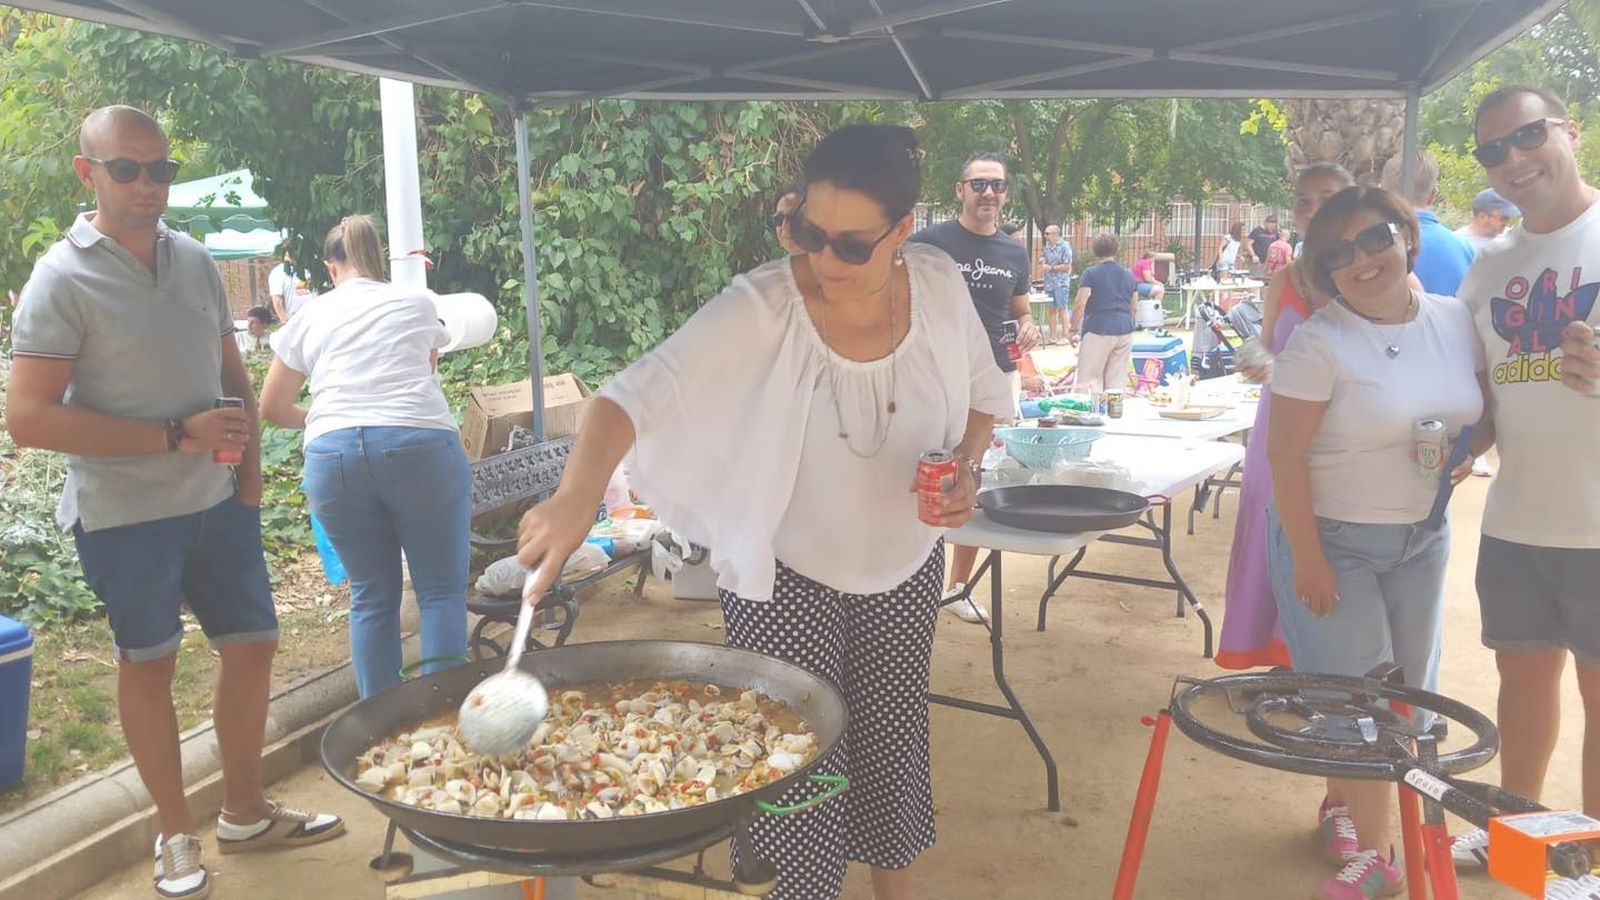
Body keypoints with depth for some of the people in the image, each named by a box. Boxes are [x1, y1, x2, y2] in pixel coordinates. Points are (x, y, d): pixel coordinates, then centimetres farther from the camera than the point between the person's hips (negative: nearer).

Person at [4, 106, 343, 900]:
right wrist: (176, 435, -21)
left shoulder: (194, 261, 5)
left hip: (217, 500, 5)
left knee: (252, 645, 11)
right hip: (124, 513, -5)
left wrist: (248, 462, 2)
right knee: (147, 664, 10)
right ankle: (176, 834, 28)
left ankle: (244, 813, 31)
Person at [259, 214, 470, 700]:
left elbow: (272, 408, 23)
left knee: (372, 596, 12)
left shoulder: (311, 317, 19)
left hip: (334, 454, 2)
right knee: (442, 589, 5)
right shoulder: (417, 303, 19)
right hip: (419, 445, -2)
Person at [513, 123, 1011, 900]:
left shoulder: (940, 286, -14)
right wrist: (577, 493, -52)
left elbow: (980, 393, 4)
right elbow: (639, 393, -35)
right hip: (785, 572, -4)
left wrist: (967, 466, -15)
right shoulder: (761, 309, -27)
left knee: (892, 736, 18)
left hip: (905, 562, 4)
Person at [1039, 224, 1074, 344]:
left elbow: (1067, 266, -12)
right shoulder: (1046, 247, 11)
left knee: (1062, 309, -3)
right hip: (1049, 283, 6)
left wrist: (1051, 268, -13)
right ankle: (1052, 337, 13)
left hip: (1061, 283, -6)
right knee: (1051, 310, 8)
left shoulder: (1065, 247, -9)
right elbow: (1043, 264, 20)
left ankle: (1064, 336, 2)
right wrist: (1042, 261, -2)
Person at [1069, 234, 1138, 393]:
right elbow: (1134, 308, 17)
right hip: (1125, 331, 5)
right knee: (1118, 380, 7)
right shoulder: (1128, 274, 13)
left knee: (1089, 379, -2)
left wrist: (1074, 330, -6)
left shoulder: (1090, 273, -4)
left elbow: (1080, 305, -12)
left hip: (1098, 331, -5)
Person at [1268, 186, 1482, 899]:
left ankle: (1341, 801, 36)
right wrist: (1306, 558, -18)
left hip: (1422, 536, 6)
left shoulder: (1456, 322, 1)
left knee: (1402, 694, 13)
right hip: (1334, 537, -5)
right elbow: (1285, 453, -17)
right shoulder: (1320, 342, -16)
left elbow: (1484, 409, 16)